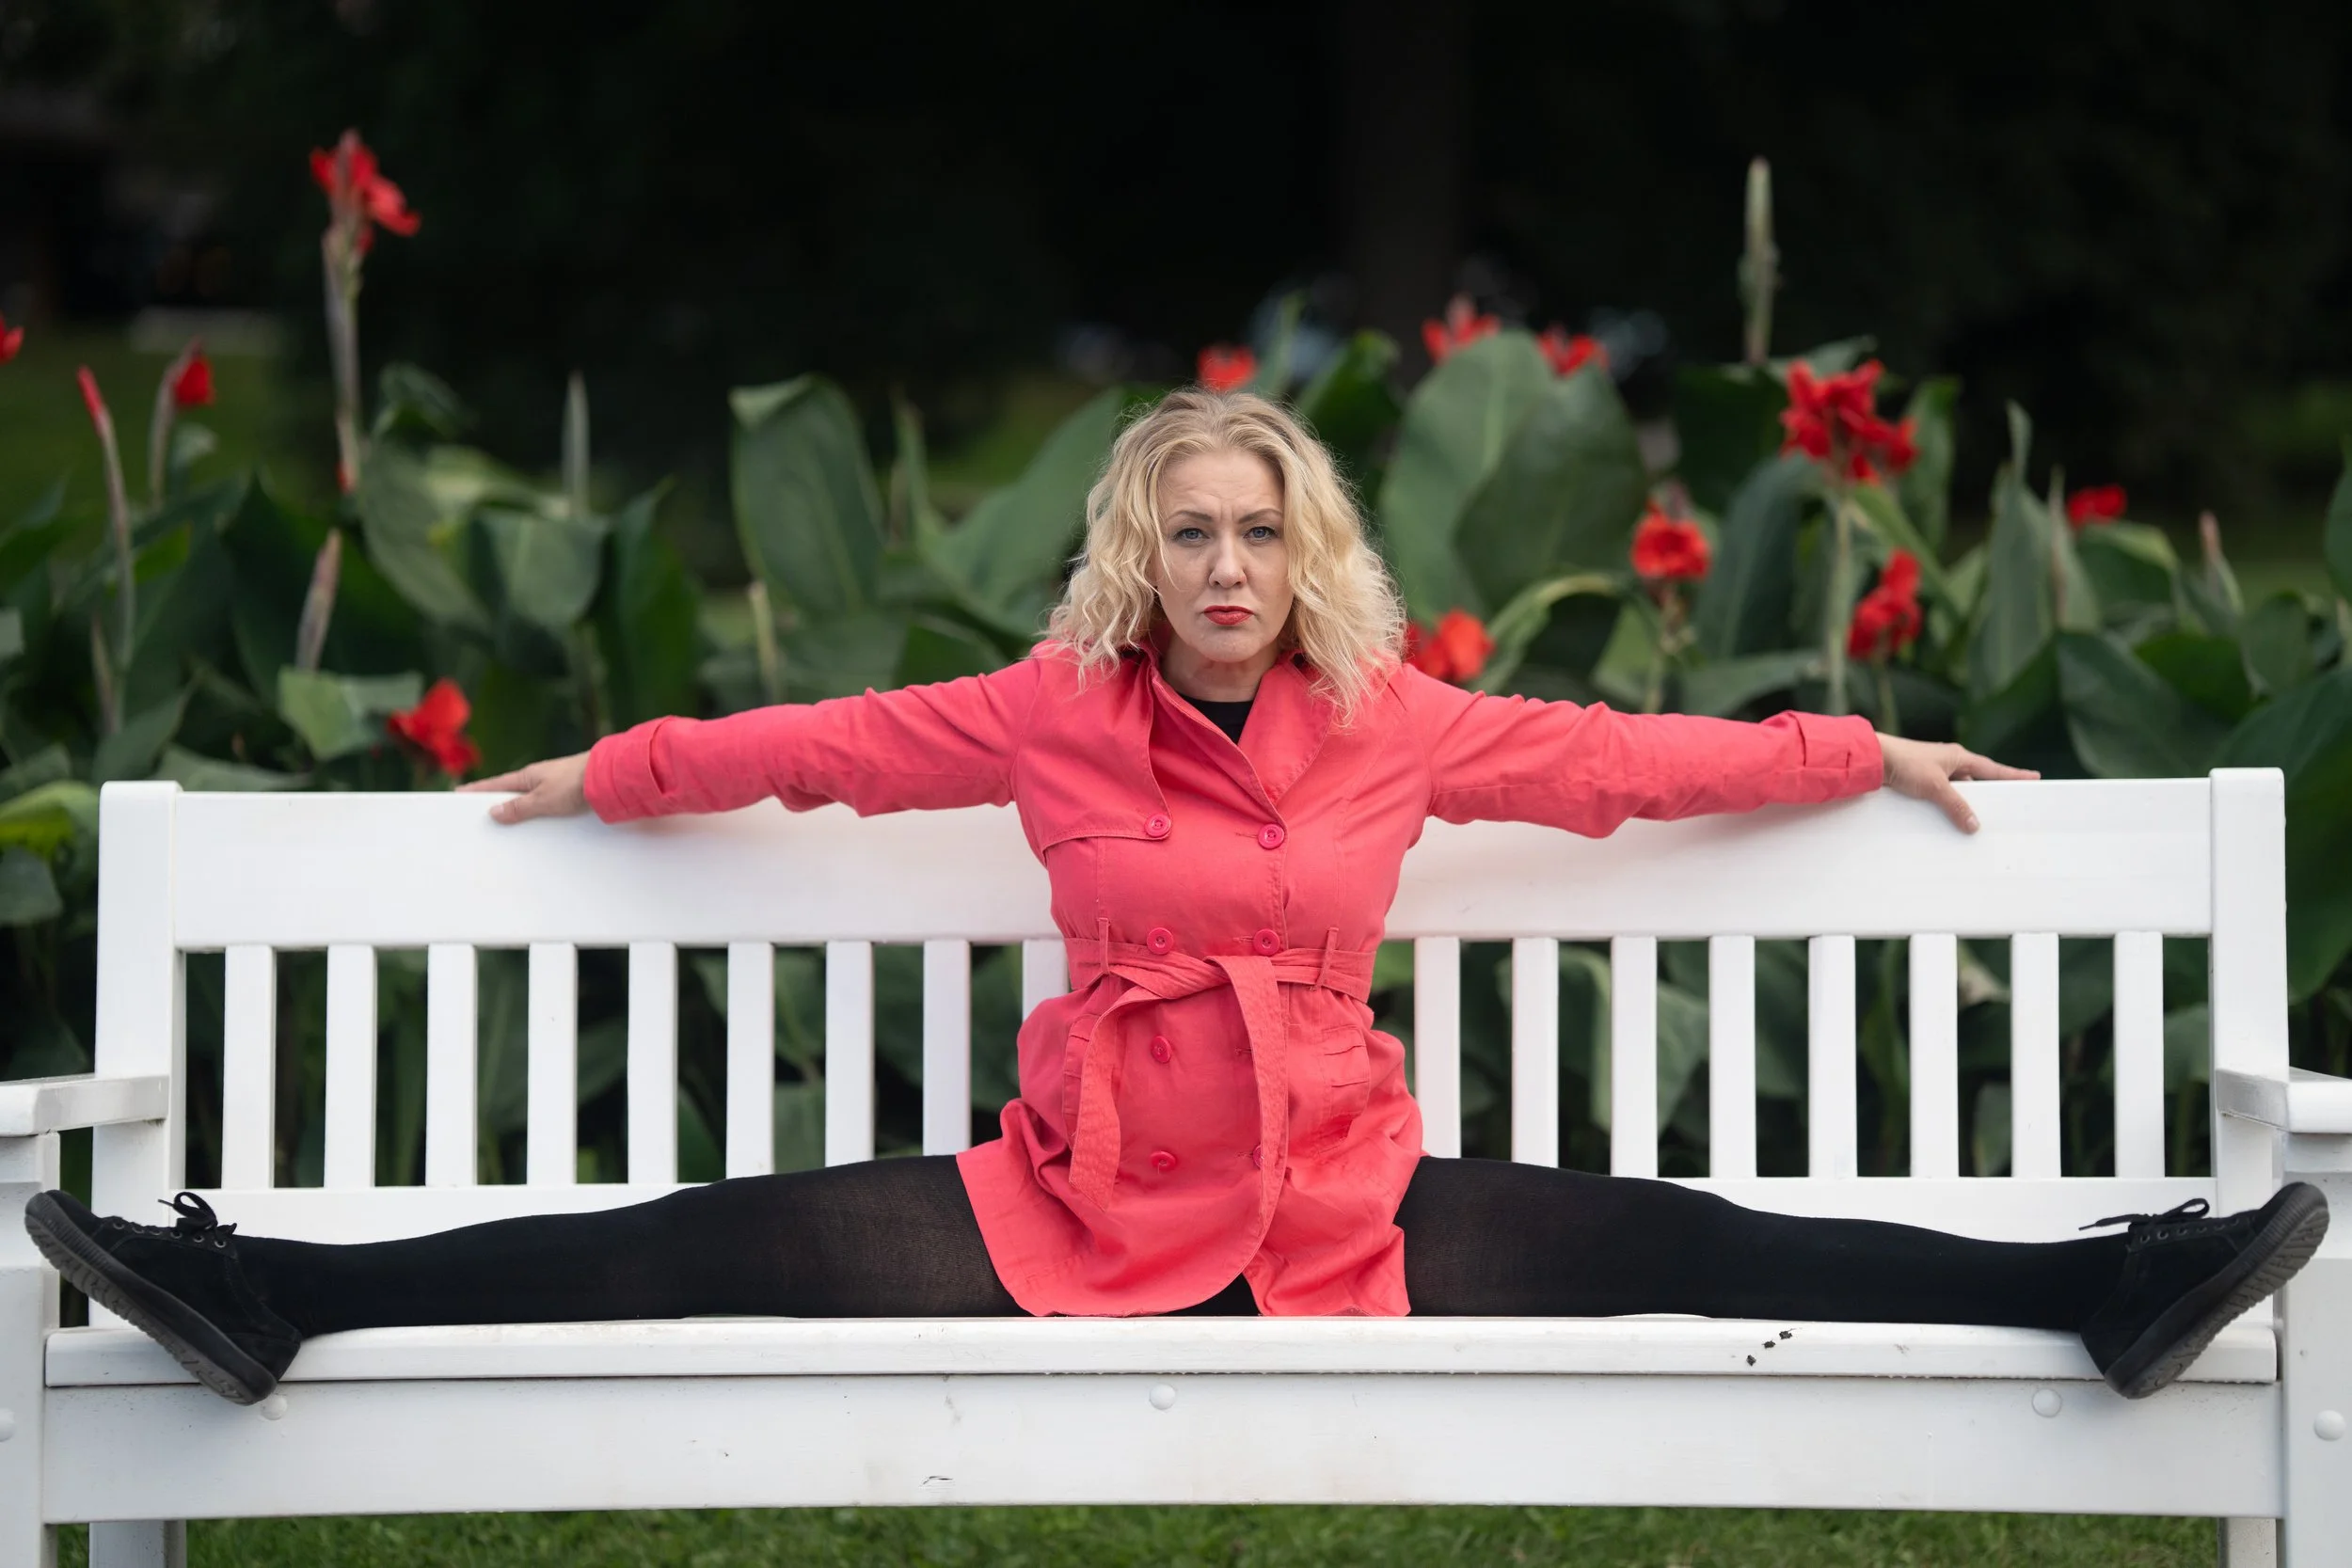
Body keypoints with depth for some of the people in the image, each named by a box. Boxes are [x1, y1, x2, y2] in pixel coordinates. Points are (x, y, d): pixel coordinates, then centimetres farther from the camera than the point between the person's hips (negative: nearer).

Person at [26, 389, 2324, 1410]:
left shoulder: (1396, 725, 3)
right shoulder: (1056, 717, 1)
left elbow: (1616, 758, 12)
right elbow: (832, 742, 11)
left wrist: (1859, 756, 18)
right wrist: (611, 776, 19)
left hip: (1343, 1213, 1)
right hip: (1082, 1207, -1)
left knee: (1663, 1247, -14)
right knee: (737, 1243, -14)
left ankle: (2104, 1290, -18)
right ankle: (266, 1292, -21)